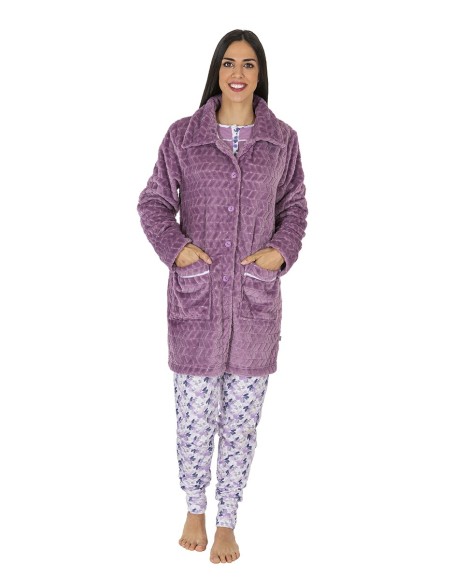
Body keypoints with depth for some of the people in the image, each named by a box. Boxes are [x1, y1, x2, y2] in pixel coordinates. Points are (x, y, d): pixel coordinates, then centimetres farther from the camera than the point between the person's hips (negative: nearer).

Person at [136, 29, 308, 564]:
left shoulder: (282, 139, 4)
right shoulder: (182, 136, 0)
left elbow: (294, 207, 12)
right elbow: (153, 202, 6)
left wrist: (283, 250, -5)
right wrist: (174, 247, -10)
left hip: (257, 299, 1)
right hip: (195, 297, -1)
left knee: (242, 417, 8)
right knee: (195, 414, 6)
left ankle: (227, 522, 24)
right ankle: (194, 509, 31)